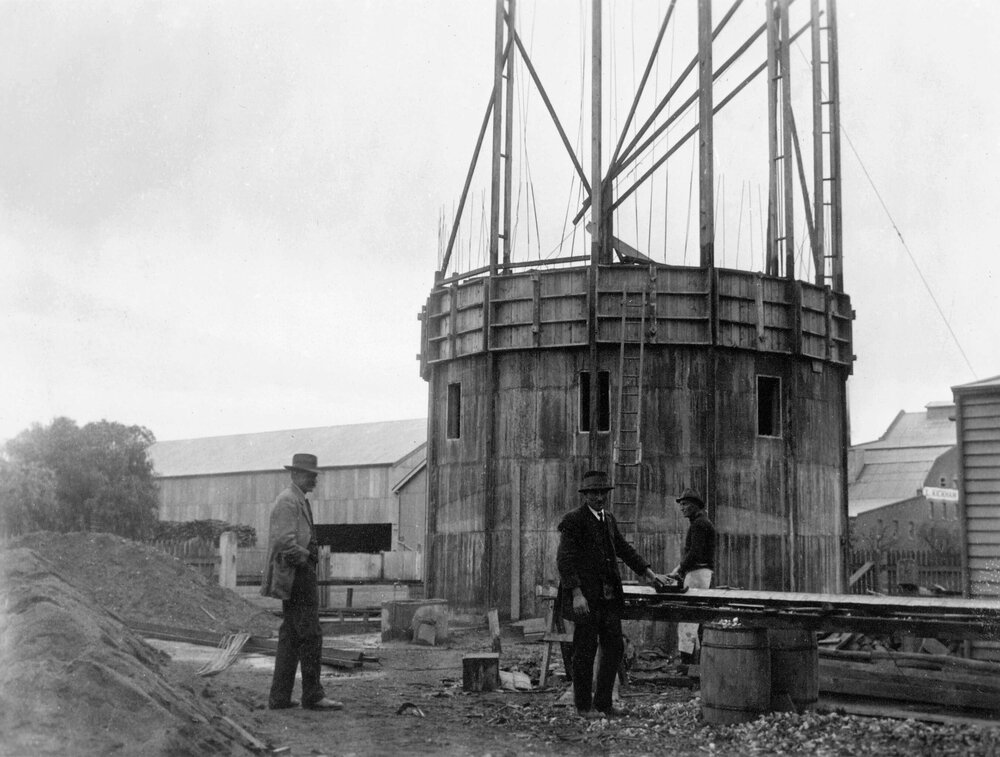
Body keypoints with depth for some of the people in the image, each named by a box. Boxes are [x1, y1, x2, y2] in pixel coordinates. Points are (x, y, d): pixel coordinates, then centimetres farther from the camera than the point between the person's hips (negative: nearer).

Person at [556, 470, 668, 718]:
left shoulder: (609, 520, 15)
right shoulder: (573, 520, -9)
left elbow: (624, 549, 25)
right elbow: (565, 559, -15)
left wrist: (648, 572, 17)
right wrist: (576, 593, -23)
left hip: (609, 595, 7)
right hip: (585, 597, -7)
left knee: (614, 647, 8)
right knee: (585, 650, 1)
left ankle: (603, 702, 19)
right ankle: (584, 705, 13)